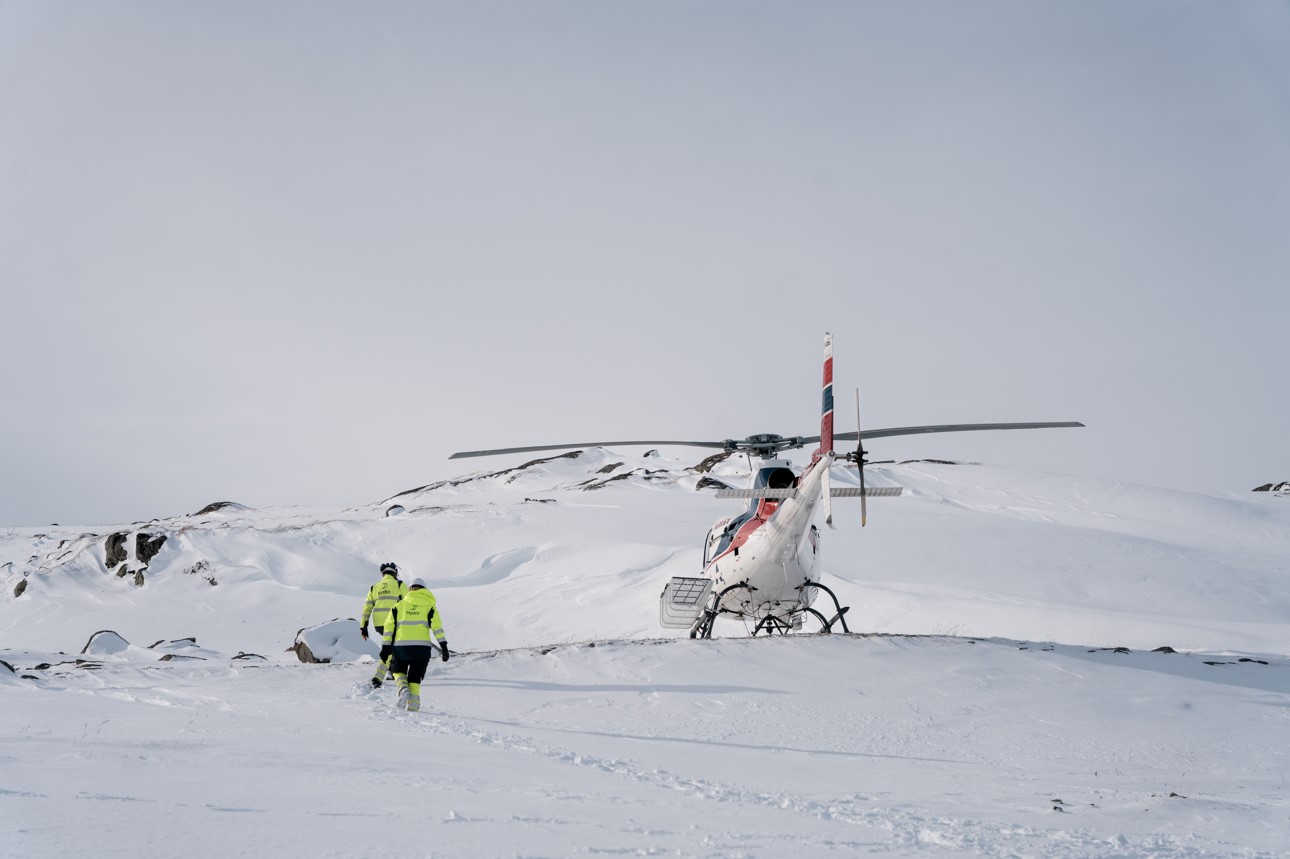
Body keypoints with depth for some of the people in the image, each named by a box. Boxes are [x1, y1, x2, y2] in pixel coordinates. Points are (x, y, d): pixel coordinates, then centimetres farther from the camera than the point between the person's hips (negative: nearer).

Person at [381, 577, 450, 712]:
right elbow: (437, 626, -2)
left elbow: (389, 627, 9)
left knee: (398, 671, 22)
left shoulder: (399, 605, 13)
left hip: (401, 646, 0)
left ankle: (404, 691, -5)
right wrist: (443, 646, -4)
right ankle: (413, 705, 3)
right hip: (421, 647, 0)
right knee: (415, 678, 14)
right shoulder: (429, 606, 10)